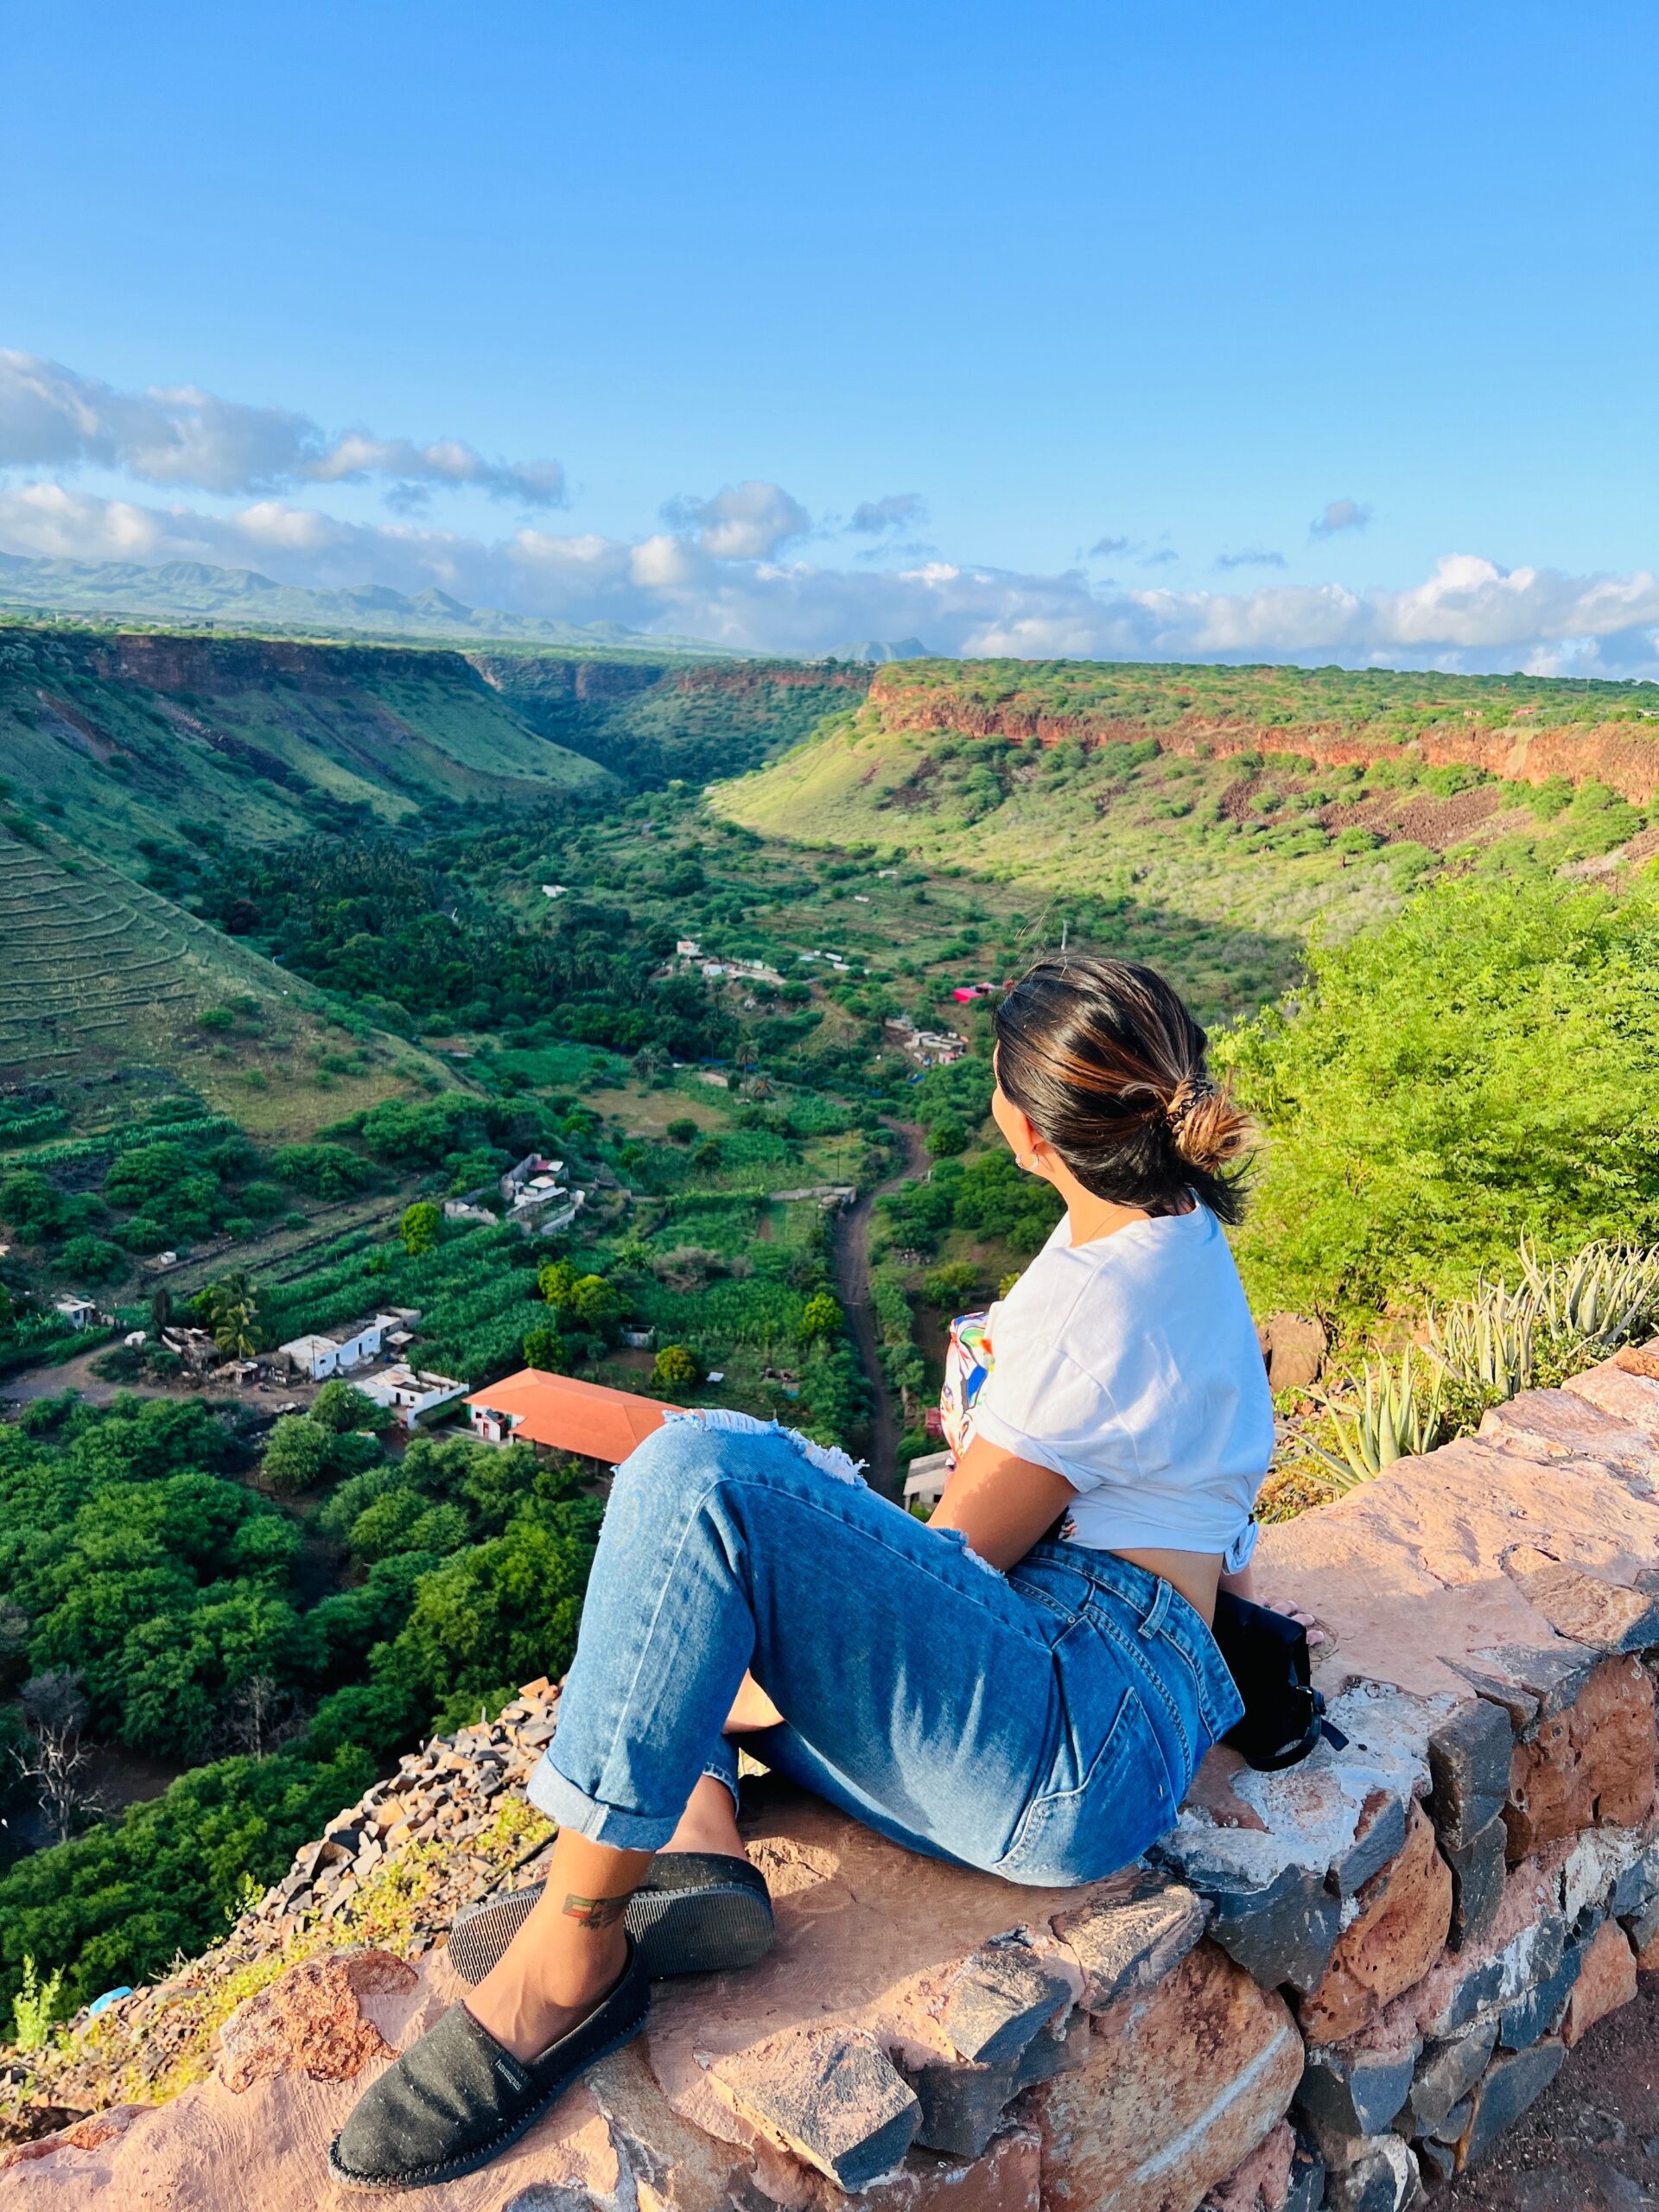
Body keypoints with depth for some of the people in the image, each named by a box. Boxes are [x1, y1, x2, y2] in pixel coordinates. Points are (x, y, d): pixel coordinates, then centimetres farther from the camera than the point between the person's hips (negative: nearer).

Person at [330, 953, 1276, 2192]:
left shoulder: (1106, 1300, -17)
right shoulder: (1169, 1224, 14)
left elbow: (948, 1567, -12)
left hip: (1085, 1743, -11)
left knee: (701, 1476, -30)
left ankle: (573, 1955, -20)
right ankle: (696, 1854, -9)